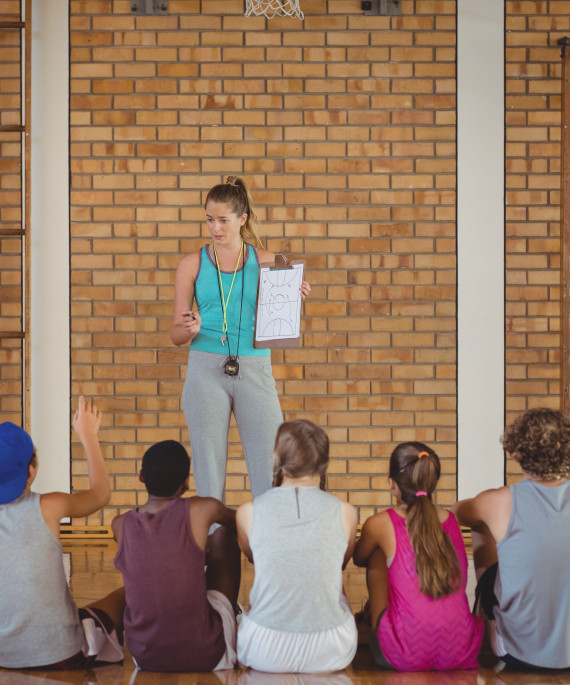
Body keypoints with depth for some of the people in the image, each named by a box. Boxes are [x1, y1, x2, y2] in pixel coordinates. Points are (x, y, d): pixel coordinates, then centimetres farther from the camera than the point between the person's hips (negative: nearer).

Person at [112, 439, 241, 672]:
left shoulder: (121, 525, -3)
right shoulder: (201, 510, -11)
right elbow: (237, 520, 14)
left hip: (145, 659, 3)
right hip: (206, 657, -3)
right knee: (224, 535, 15)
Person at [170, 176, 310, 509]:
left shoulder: (266, 262, 7)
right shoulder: (193, 264, 6)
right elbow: (176, 334, 7)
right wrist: (190, 329, -14)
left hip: (255, 371, 0)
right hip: (206, 370, 0)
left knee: (272, 472, -4)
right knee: (209, 470, 2)